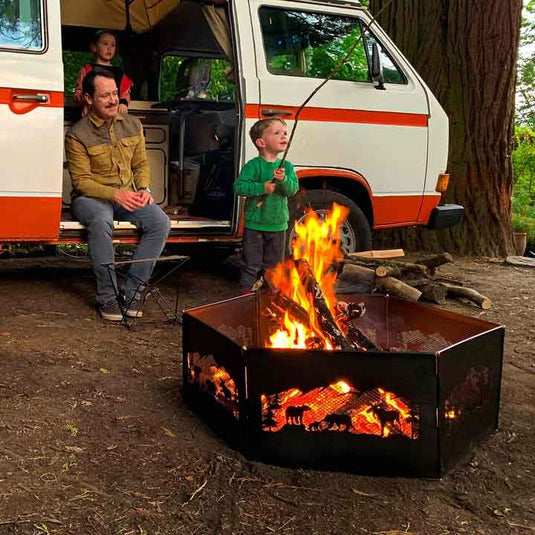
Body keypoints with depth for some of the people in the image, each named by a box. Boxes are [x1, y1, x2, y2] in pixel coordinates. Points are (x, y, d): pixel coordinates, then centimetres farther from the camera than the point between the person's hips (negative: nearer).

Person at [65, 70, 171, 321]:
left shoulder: (133, 125, 8)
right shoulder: (78, 135, -8)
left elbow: (141, 164, 13)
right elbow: (81, 181, -11)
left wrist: (143, 189, -8)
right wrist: (115, 194, -25)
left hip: (128, 196, 4)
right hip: (90, 197, -4)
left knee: (161, 222, -24)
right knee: (101, 221, -40)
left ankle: (132, 291, -17)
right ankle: (107, 296, -26)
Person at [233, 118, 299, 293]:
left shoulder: (287, 166, 4)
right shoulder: (253, 165, -10)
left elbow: (293, 188, -7)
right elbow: (239, 186, -17)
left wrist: (284, 180, -26)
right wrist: (261, 187, -26)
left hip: (278, 225, 4)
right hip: (255, 225, -4)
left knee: (274, 265, 17)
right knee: (252, 264, 3)